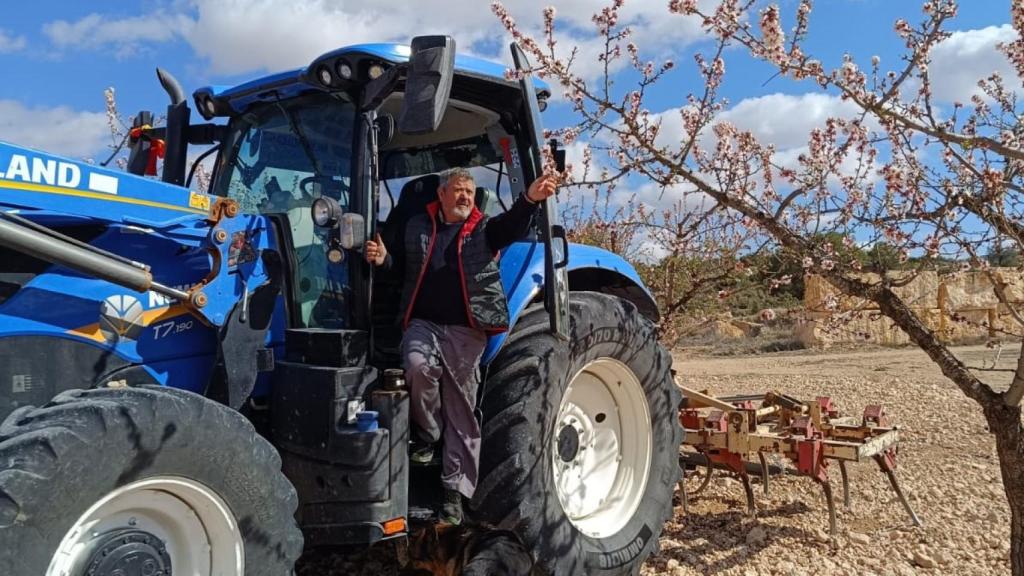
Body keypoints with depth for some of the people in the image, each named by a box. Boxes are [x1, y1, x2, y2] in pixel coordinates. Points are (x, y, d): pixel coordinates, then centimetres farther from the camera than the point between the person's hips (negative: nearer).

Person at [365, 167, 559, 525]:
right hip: (423, 323, 1)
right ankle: (428, 435, -6)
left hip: (466, 330, 0)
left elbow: (515, 224, -10)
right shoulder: (416, 227, 15)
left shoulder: (485, 230, 10)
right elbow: (401, 267, 22)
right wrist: (383, 259, -1)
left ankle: (455, 490, 11)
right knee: (418, 365, -32)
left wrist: (531, 199, -31)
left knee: (461, 408, 1)